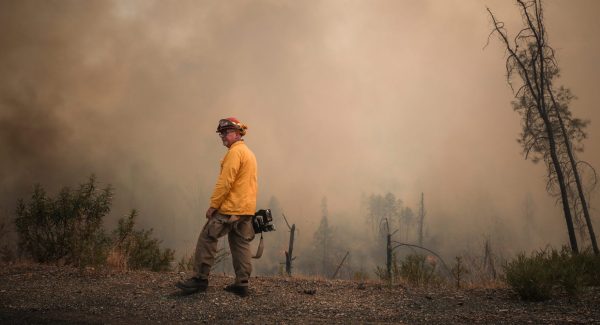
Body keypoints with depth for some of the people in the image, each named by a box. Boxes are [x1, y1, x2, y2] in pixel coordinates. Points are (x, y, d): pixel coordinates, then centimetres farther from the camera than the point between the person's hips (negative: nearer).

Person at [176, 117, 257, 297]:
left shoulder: (235, 152, -11)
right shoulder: (249, 153, 19)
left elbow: (225, 182, -18)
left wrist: (213, 205, -13)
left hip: (230, 208, -9)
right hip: (246, 208, 9)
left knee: (207, 239, -3)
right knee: (241, 244, 10)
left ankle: (200, 278, -1)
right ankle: (242, 284, 9)